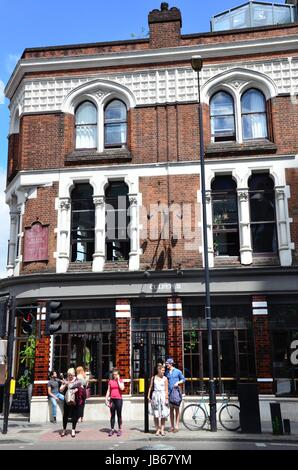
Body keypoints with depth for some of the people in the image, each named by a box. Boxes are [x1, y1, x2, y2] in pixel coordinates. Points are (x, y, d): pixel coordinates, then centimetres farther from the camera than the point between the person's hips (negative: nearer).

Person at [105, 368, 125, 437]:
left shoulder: (121, 381, 3)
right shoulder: (110, 381, 7)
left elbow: (122, 388, -14)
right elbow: (108, 391, 9)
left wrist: (118, 380, -9)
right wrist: (106, 399, 3)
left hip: (119, 399, -2)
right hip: (112, 399, 2)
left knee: (119, 415, 2)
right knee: (112, 415, 6)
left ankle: (120, 429, 9)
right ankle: (112, 429, 13)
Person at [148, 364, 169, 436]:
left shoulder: (165, 378, 1)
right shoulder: (153, 378, 5)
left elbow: (166, 389, -1)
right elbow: (150, 387, 12)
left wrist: (166, 398, -8)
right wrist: (148, 396, 8)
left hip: (163, 395, -1)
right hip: (155, 395, 1)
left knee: (163, 414, -1)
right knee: (156, 414, 3)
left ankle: (162, 429, 8)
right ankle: (157, 429, 10)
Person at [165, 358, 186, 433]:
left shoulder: (178, 371, 0)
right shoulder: (166, 372, 11)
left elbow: (183, 379, 6)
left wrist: (178, 382, -12)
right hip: (169, 392, 4)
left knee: (177, 409, -2)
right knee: (171, 409, 6)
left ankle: (176, 426, 1)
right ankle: (172, 426, 11)